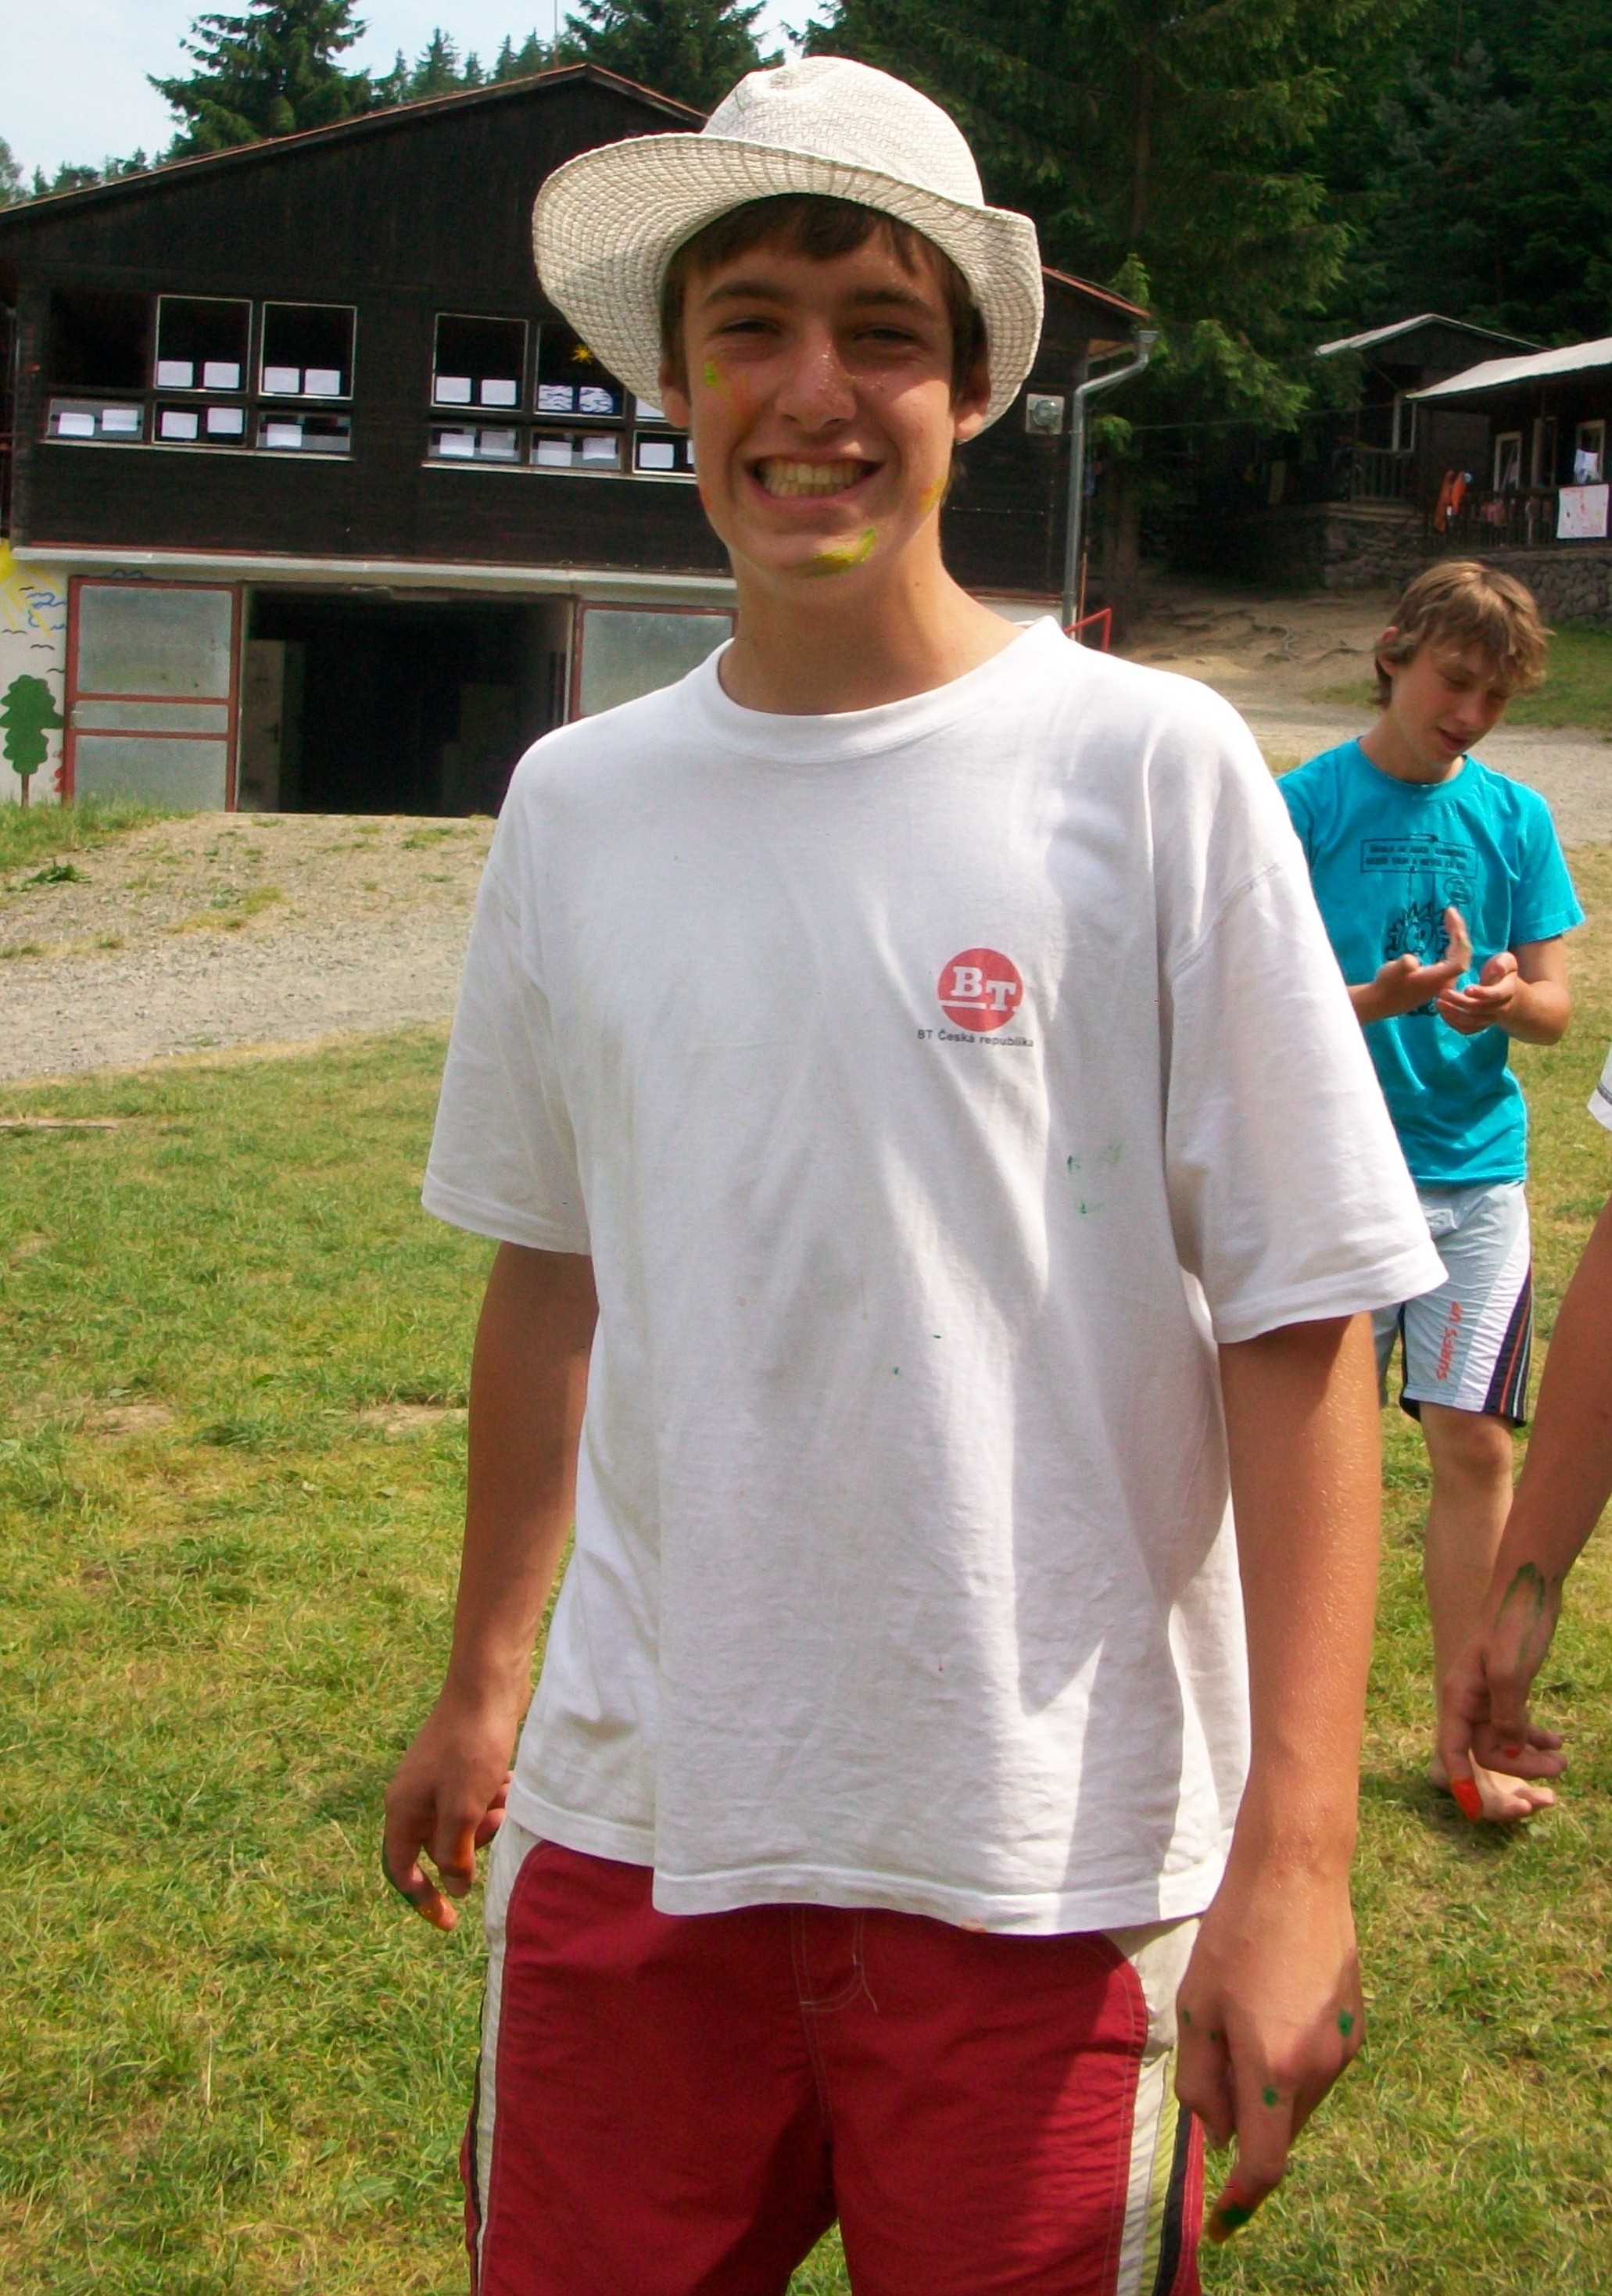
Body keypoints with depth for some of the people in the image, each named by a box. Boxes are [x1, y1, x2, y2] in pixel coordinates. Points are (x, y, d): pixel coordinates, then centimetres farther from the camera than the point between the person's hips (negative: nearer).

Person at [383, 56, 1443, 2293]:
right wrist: (483, 1682, 18)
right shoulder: (575, 801, 4)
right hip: (631, 1815, 4)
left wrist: (1296, 1848, -13)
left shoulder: (1149, 768, -7)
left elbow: (1299, 1324, -8)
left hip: (1051, 1854, -3)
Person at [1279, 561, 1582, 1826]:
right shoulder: (1306, 804, -3)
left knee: (1475, 1444, 0)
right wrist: (1379, 998, -25)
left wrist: (1506, 1000, -18)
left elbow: (1556, 1005, 5)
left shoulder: (1515, 817, 6)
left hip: (1477, 1171, 3)